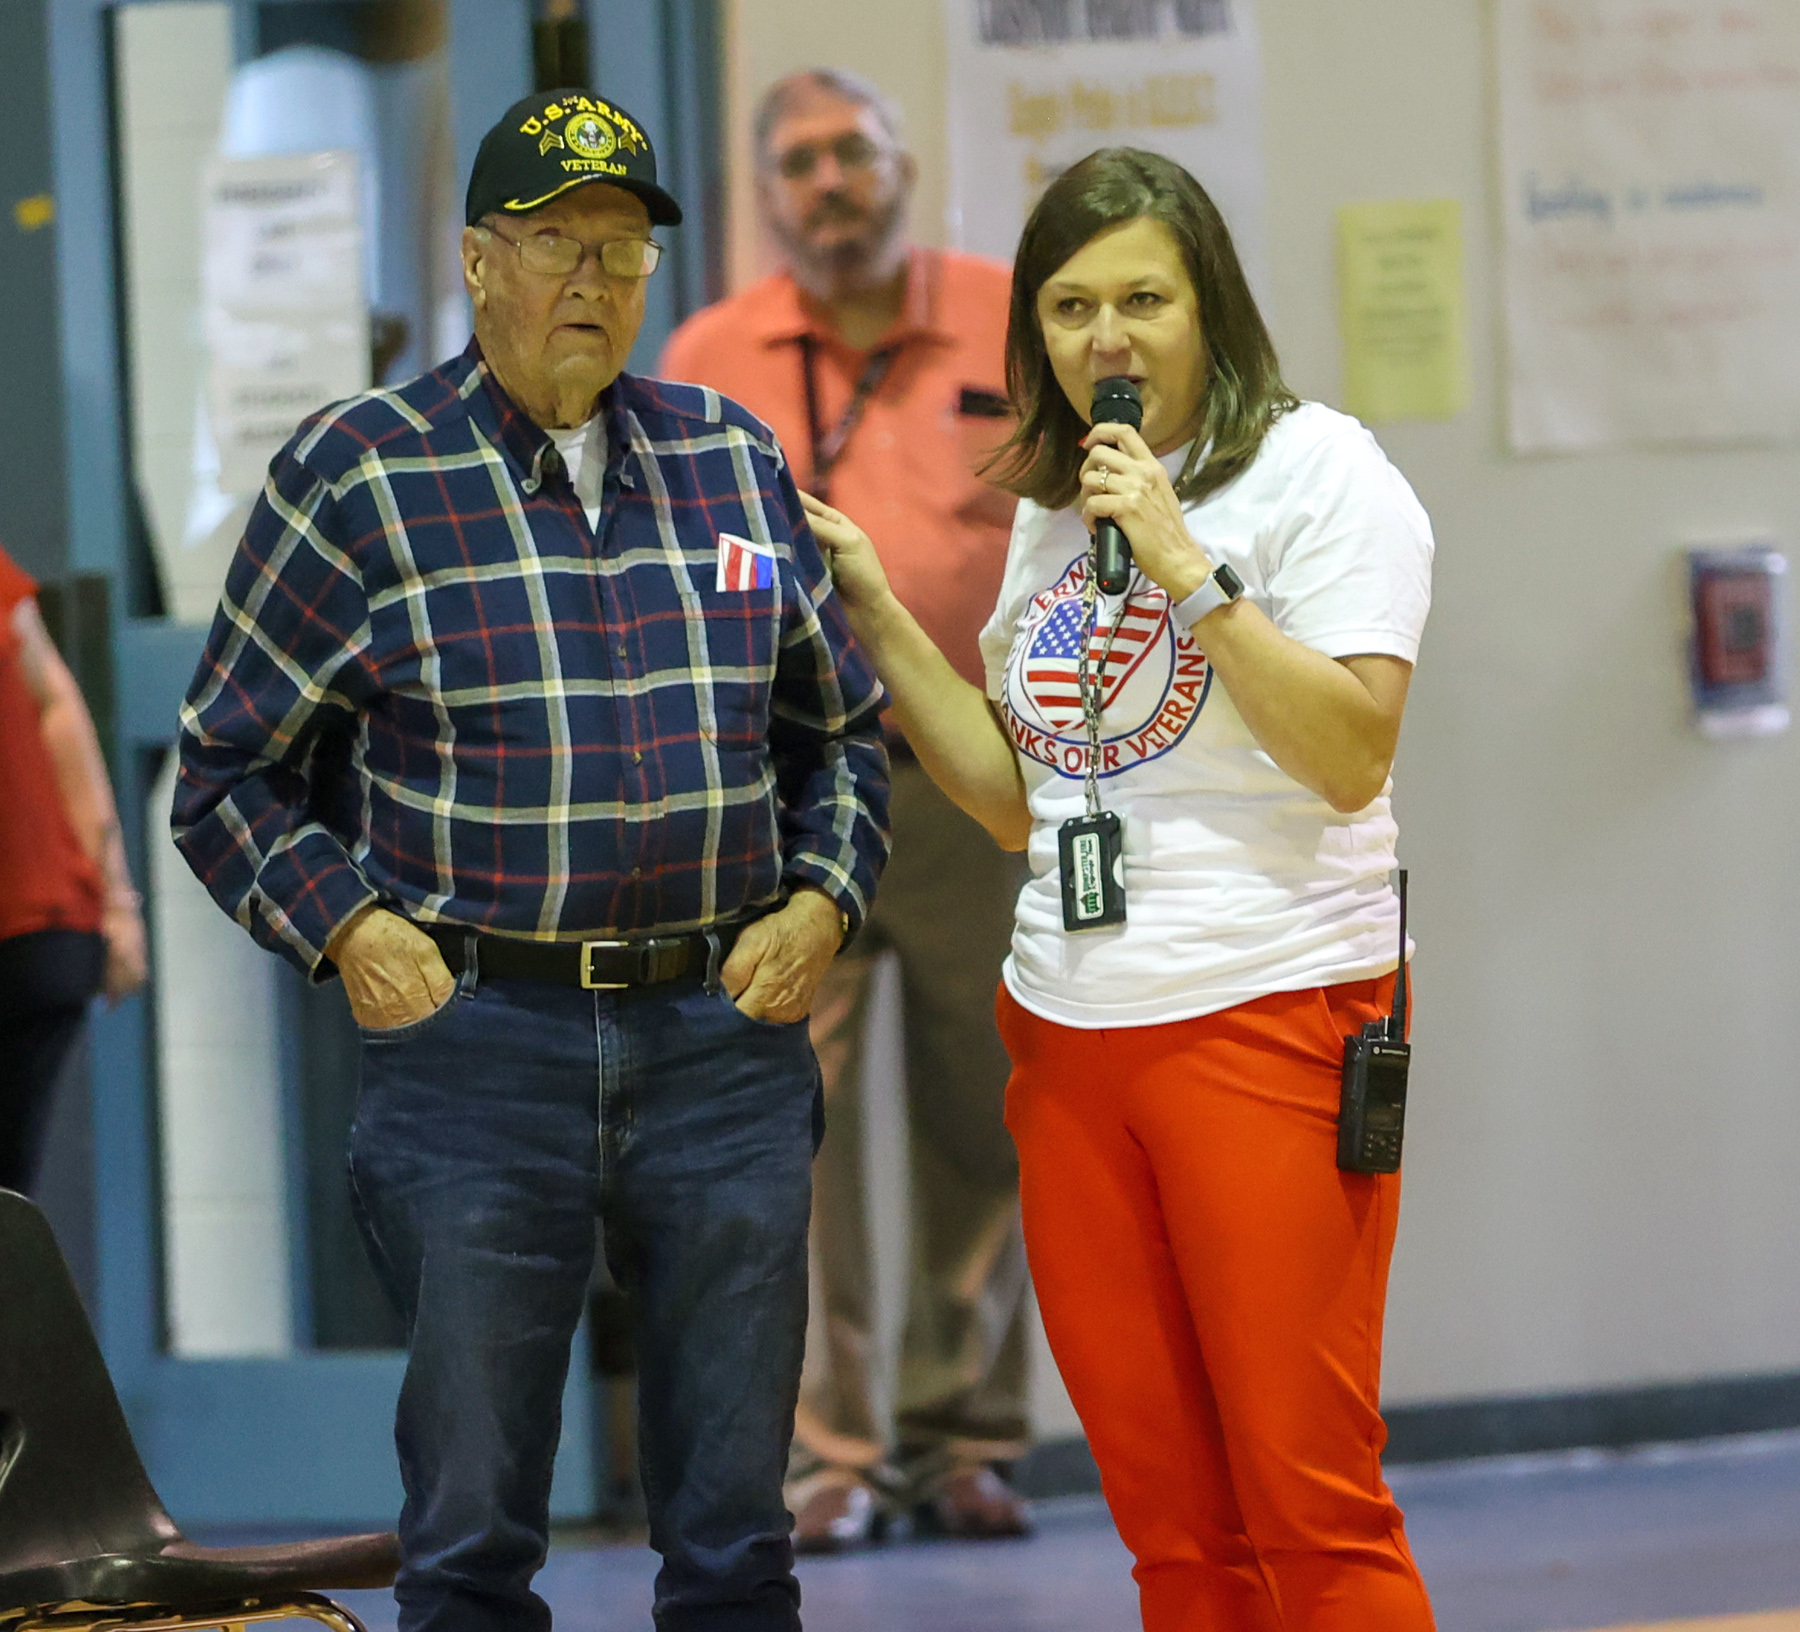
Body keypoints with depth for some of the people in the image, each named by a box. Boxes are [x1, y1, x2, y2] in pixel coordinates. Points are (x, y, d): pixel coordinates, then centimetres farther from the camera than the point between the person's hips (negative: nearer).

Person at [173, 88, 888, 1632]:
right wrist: (346, 928, -8)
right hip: (477, 1036, -3)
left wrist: (824, 898, 5)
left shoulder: (736, 463, 11)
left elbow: (843, 731, 21)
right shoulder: (356, 477, 0)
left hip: (726, 1036, 3)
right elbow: (230, 769, 5)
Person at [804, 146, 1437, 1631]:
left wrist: (1186, 565, -17)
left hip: (1270, 1018, -7)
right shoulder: (1051, 509, 17)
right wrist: (879, 622, 12)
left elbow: (1351, 757, -14)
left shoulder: (1317, 472, -4)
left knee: (1311, 1507, -7)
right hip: (1073, 1035, 7)